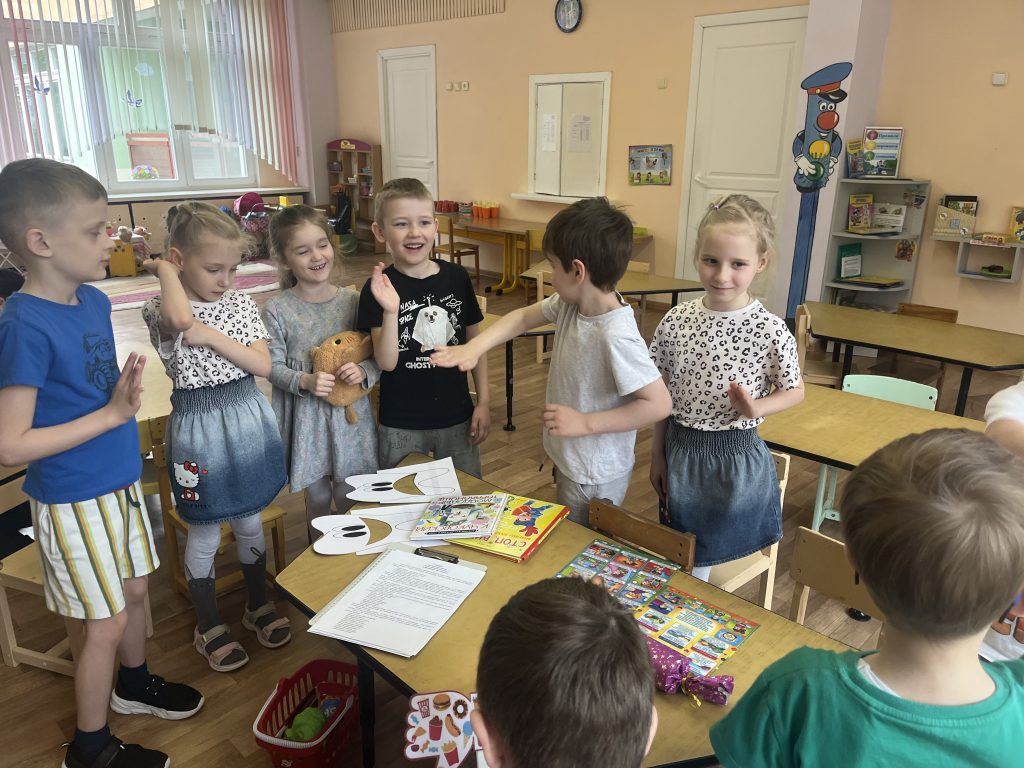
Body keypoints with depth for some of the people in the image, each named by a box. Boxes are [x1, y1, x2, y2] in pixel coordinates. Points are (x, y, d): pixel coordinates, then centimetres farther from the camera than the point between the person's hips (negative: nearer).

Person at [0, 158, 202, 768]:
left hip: (120, 482, 7)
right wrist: (113, 413, -24)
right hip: (74, 500, -7)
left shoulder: (94, 300, -1)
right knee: (106, 623, 8)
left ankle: (134, 683, 50)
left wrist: (130, 386, -2)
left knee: (135, 590, 23)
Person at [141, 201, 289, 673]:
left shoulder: (240, 304, 0)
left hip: (248, 420, 4)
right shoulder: (164, 311, -13)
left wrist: (212, 337, -20)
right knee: (205, 534, 11)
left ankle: (258, 606, 39)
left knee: (250, 522, 18)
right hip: (199, 425, -4)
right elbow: (181, 320, -39)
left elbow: (263, 365, -8)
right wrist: (165, 271, -22)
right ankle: (208, 626, 32)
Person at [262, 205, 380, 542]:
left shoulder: (352, 301, -5)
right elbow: (274, 367, -6)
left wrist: (363, 371, -21)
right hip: (306, 417, -1)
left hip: (351, 414, 1)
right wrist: (305, 381, -24)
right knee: (318, 500, 15)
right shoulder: (277, 310, -9)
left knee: (351, 500, 13)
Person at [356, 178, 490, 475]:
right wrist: (391, 311, -32)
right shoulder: (379, 289, -11)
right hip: (400, 427, -2)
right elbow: (386, 362, -17)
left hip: (457, 420, 2)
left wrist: (484, 402, 3)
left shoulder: (457, 277, -5)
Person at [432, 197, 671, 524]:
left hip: (594, 480, -8)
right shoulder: (570, 304, -8)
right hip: (569, 460, 8)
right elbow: (522, 317, 7)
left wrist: (585, 423, -27)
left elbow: (658, 404, -30)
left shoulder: (616, 336, -31)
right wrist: (475, 347, -6)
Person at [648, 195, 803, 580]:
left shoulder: (771, 330, -16)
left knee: (715, 553, 14)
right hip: (680, 450, 3)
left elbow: (795, 391, -1)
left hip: (738, 458, -2)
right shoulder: (675, 321, -8)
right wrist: (657, 456, 8)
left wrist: (756, 408, -22)